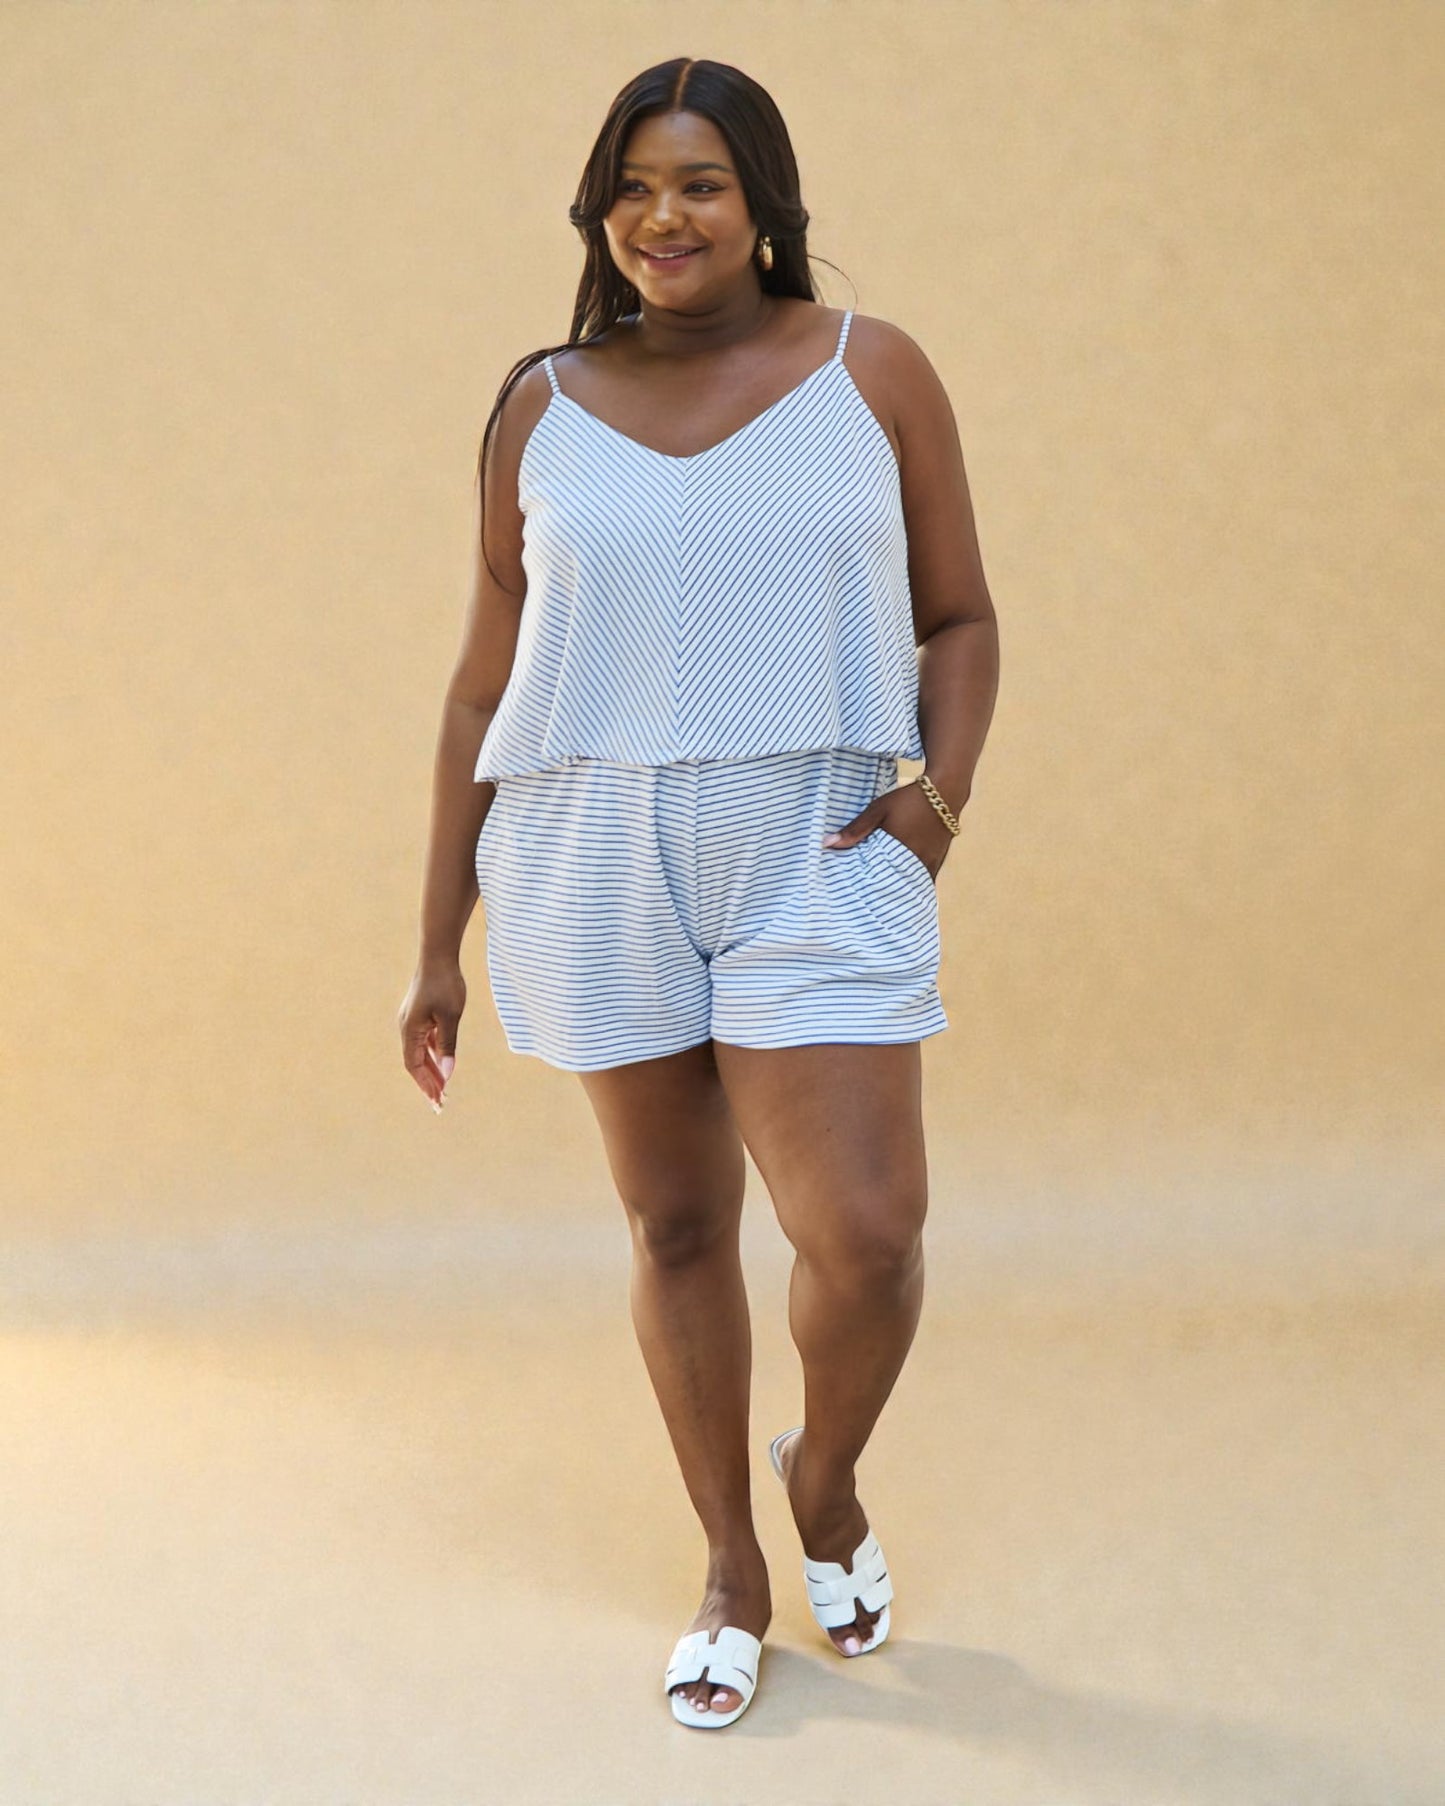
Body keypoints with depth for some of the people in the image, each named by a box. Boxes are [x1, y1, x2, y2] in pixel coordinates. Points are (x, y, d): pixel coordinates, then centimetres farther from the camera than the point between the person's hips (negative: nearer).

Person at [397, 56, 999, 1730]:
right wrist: (438, 944, 6)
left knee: (866, 1236, -10)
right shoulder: (542, 411, 4)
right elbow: (487, 682, 7)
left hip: (819, 862, -1)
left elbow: (961, 618, 8)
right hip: (598, 868, 2)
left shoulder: (874, 372, 1)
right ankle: (732, 1570, 28)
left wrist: (942, 787, -12)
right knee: (676, 1222, 9)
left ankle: (826, 1475, 23)